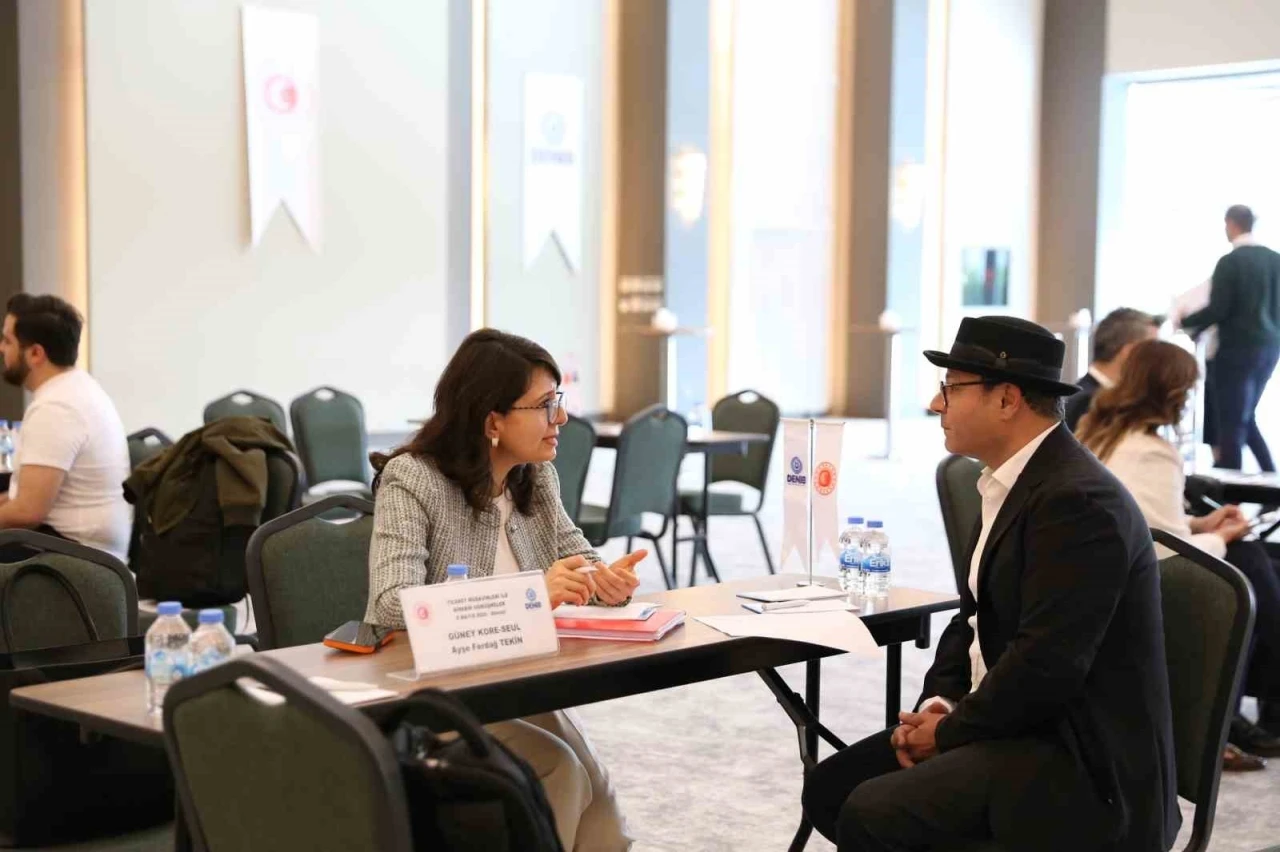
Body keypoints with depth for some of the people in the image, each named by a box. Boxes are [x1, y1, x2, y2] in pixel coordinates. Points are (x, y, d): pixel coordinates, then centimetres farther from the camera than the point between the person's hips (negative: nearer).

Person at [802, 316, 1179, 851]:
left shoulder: (1079, 500, -21)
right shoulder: (1011, 484, 11)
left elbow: (1046, 665, -26)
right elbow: (976, 618, 17)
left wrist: (950, 731, -14)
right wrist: (937, 705, 1)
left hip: (1079, 757, -10)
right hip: (1015, 727, 10)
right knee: (830, 787, 4)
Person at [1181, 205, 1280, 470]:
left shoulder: (1230, 262, -14)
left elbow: (1217, 310, -15)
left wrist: (1185, 322, 1)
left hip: (1239, 348, -7)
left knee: (1232, 420, 0)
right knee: (1245, 416, 19)